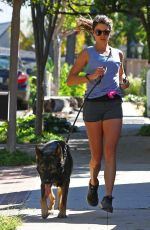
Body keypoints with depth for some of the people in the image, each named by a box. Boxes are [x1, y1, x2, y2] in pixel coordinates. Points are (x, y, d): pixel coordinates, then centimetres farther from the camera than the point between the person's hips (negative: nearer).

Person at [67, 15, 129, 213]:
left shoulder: (118, 54, 16)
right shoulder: (87, 53, 7)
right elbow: (70, 80, 3)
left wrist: (124, 83, 7)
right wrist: (90, 77, -13)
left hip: (113, 105, 1)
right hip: (93, 105, -1)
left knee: (110, 152, -11)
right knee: (96, 154, 5)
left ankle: (108, 198, -15)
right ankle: (93, 183, 35)